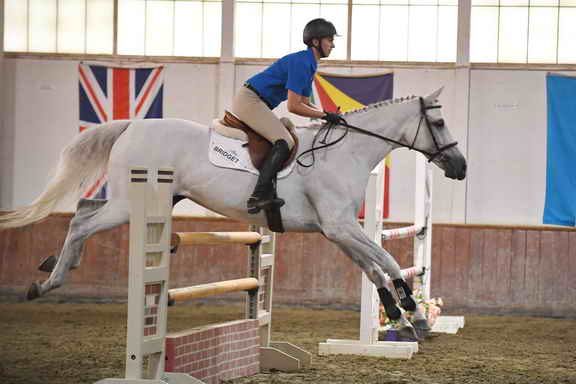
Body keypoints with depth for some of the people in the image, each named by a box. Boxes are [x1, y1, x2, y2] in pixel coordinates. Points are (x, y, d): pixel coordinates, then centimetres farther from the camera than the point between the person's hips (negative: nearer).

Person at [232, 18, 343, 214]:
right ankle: (259, 196, -30)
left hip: (256, 103, 11)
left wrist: (330, 115, 6)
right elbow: (293, 106, -20)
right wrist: (325, 115, -15)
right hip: (249, 100, -11)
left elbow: (304, 103, 19)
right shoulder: (301, 63, -17)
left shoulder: (309, 65, 15)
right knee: (284, 142, -21)